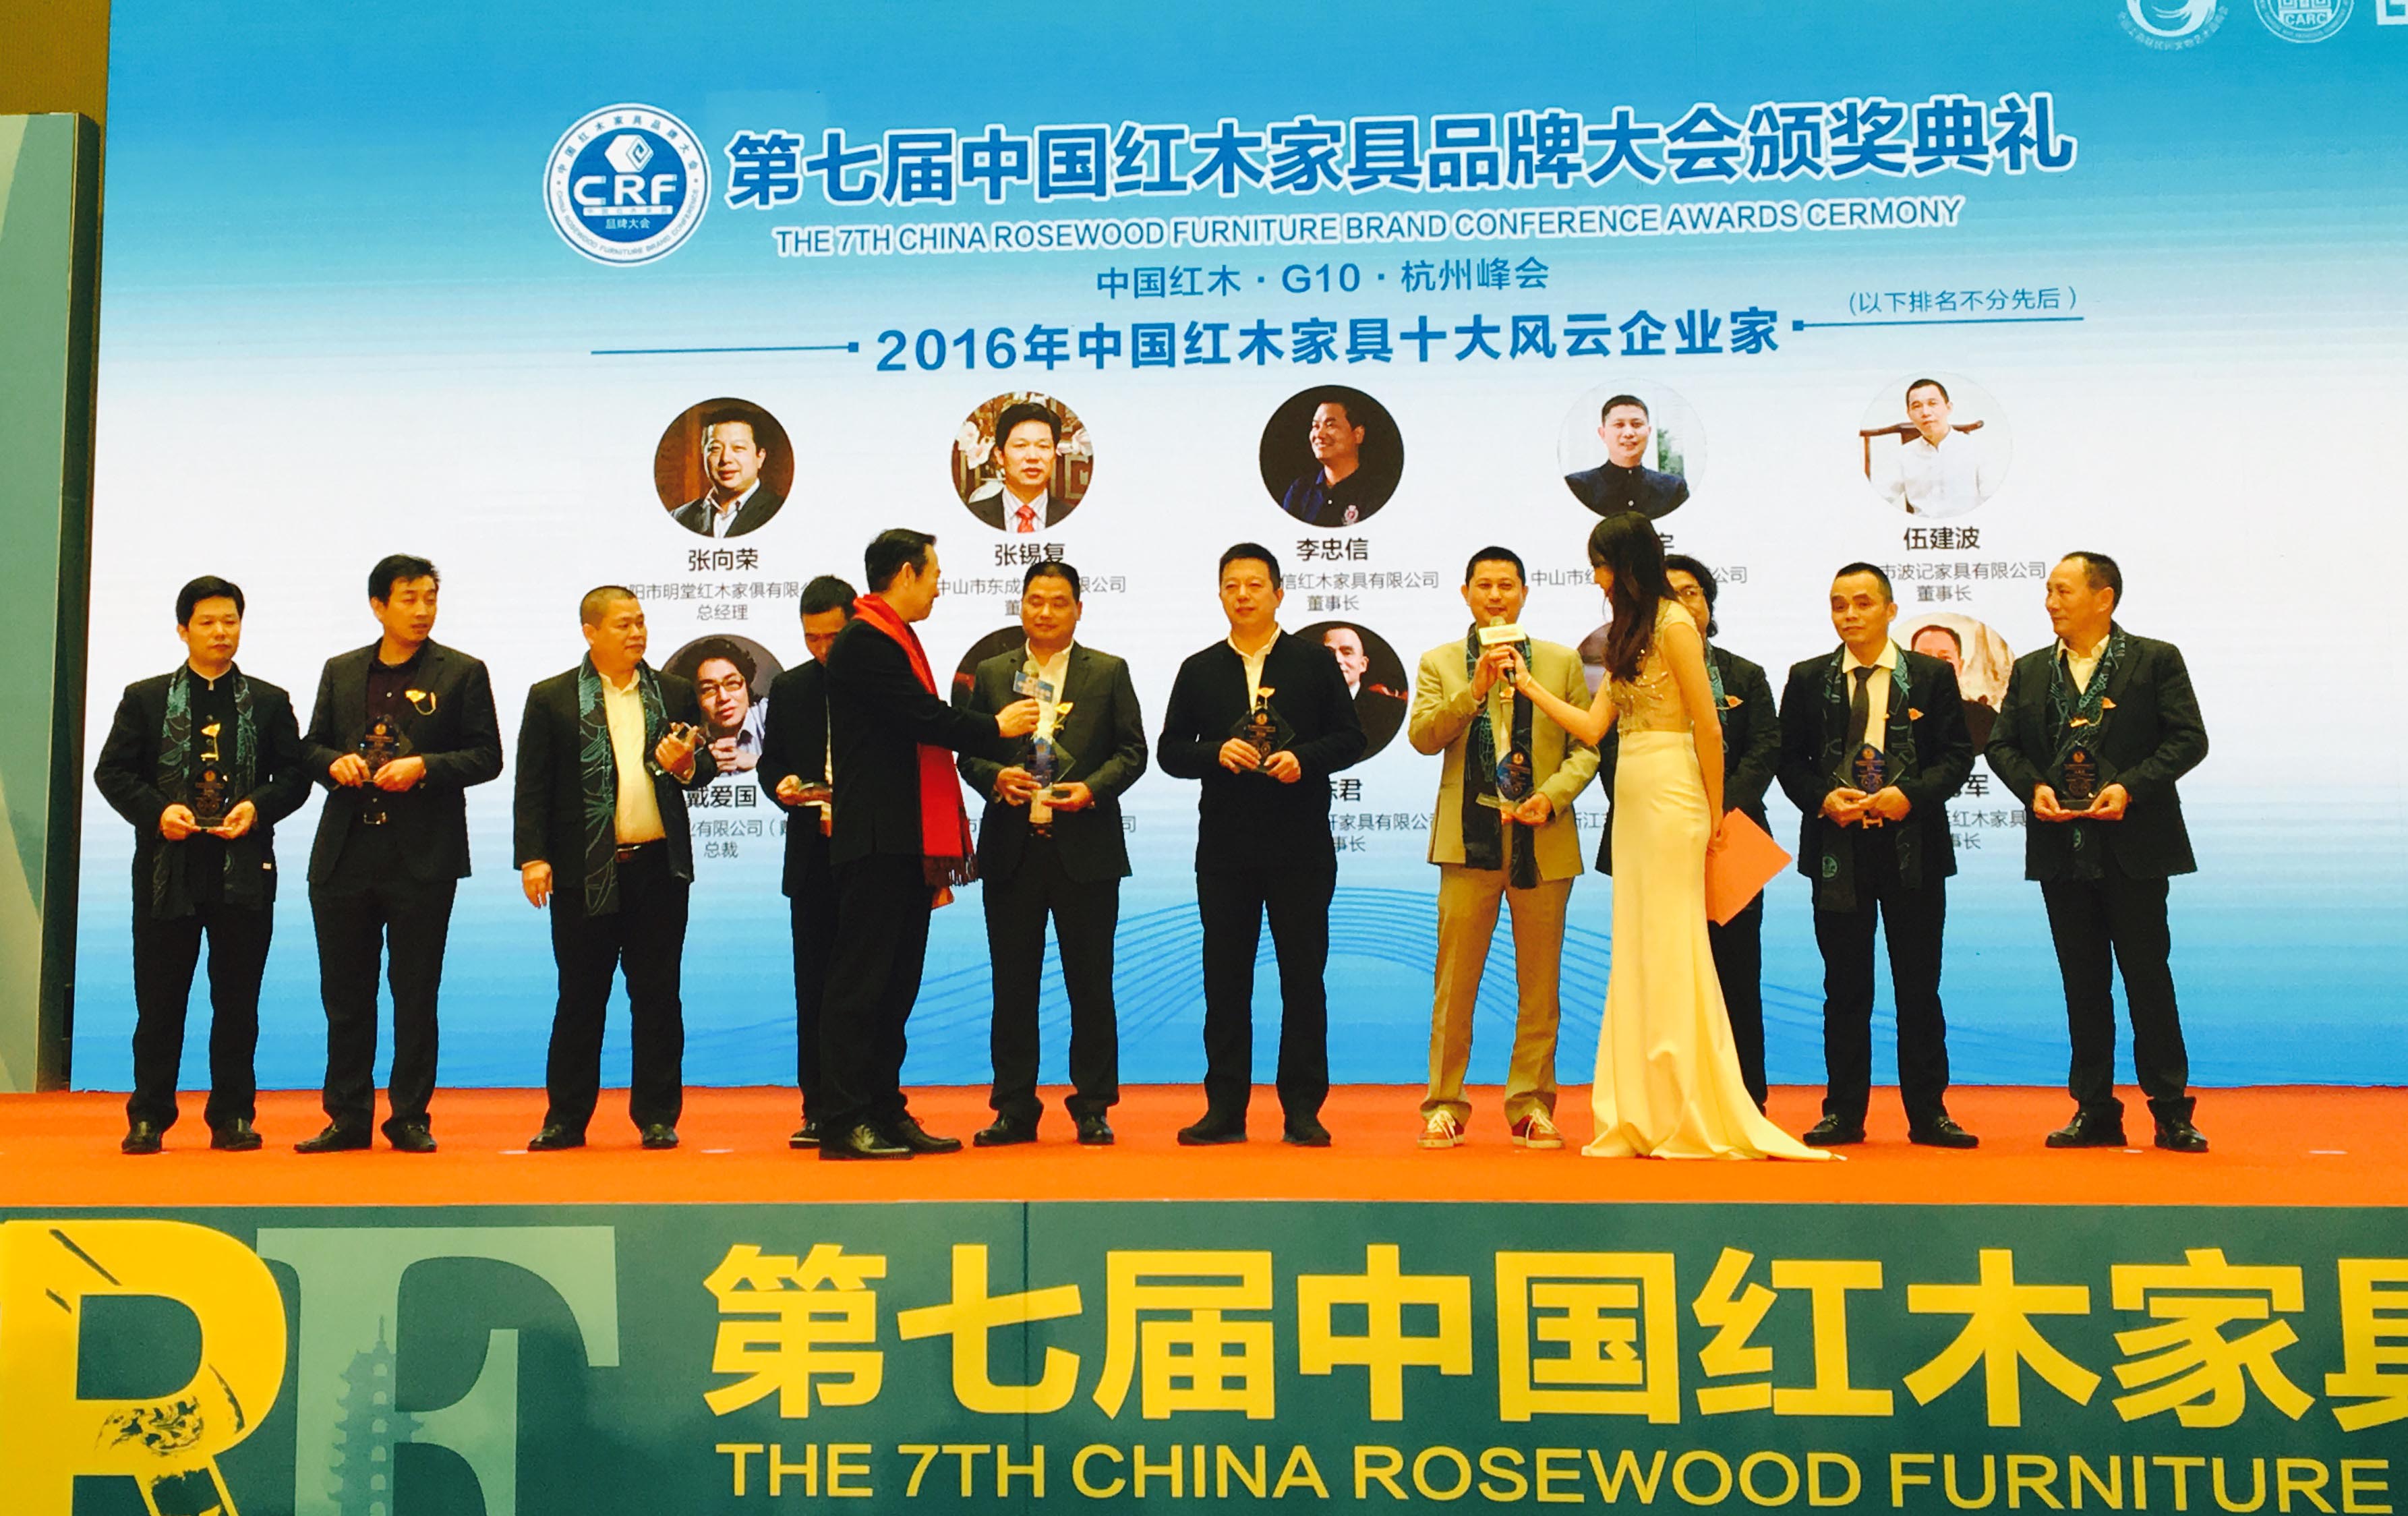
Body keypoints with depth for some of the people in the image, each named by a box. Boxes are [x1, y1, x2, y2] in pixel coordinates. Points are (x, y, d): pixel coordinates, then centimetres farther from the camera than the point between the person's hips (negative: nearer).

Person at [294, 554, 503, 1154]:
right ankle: (348, 1118, 17)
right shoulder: (341, 671, 13)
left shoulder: (463, 673, 2)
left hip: (422, 857, -3)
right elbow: (312, 746, 16)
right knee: (345, 992, 8)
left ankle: (410, 1118, 12)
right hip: (345, 853, 4)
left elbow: (486, 757, -2)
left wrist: (425, 767, -16)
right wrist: (335, 763, -5)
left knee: (415, 993, 3)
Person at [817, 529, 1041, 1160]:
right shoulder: (866, 641, -10)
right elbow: (928, 720, -18)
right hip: (878, 844, -10)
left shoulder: (894, 640, 22)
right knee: (860, 982, -6)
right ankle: (843, 1124, -3)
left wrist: (936, 858, 18)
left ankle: (885, 1112, 17)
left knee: (896, 984, 11)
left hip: (909, 844, 10)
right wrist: (996, 726, 0)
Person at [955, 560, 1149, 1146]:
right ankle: (1015, 1109, 14)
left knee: (1090, 982, 3)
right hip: (1011, 849, 2)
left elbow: (1132, 751, 2)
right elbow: (968, 753, 10)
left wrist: (1092, 788, -14)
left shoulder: (1109, 673, 6)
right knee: (1013, 983, 5)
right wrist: (996, 778, -11)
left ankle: (1093, 1107, 14)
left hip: (1085, 849, -1)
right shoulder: (991, 675, 11)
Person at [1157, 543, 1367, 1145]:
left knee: (1304, 977, 1)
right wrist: (1216, 752, -12)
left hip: (1301, 846, -2)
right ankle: (1225, 1110, 10)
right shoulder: (1199, 671, 10)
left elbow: (1350, 738, 3)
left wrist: (1304, 758, -15)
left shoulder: (1315, 662, 6)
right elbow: (1170, 750, 7)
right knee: (1225, 978, 4)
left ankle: (1303, 1111, 9)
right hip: (1225, 847, 2)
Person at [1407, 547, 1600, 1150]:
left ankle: (1531, 1105, 15)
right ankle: (1444, 1105, 10)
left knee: (1539, 984, 5)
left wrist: (1552, 796, -10)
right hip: (1469, 838, -1)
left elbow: (1586, 746, 7)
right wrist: (1476, 688, -15)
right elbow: (1422, 737, -4)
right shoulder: (1439, 663, 10)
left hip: (1543, 841, 1)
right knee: (1455, 981, 1)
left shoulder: (1562, 662, 11)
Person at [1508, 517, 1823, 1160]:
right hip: (1631, 799, 9)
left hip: (1669, 796, -8)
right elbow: (1593, 726, 11)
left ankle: (1693, 1119, 5)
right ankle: (1642, 1116, 14)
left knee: (1670, 947, -4)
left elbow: (1709, 728, -10)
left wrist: (1713, 813, -5)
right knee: (1634, 951, 8)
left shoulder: (1675, 625, -10)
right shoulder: (1627, 635, 16)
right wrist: (1528, 686, 13)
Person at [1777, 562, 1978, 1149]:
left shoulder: (1933, 676, 5)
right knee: (1845, 987, 5)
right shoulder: (1808, 679, 7)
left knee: (1919, 986, 5)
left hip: (1913, 846, 0)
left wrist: (1910, 794, -15)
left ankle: (1927, 1112, 13)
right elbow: (1790, 760, 7)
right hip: (1837, 849, 1)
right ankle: (1843, 1112, 13)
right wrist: (1822, 798, -12)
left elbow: (1958, 755, 1)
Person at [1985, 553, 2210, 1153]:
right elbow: (2001, 744, 10)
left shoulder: (2156, 660, 0)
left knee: (2148, 977, 0)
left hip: (2134, 846, -4)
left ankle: (2171, 1110, 9)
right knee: (2083, 983, 8)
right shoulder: (2030, 671, 12)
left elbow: (2189, 739, -5)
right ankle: (2095, 1110, 15)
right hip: (2062, 850, 4)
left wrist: (2130, 787, -17)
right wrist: (2033, 787, -9)